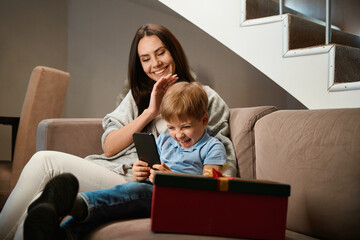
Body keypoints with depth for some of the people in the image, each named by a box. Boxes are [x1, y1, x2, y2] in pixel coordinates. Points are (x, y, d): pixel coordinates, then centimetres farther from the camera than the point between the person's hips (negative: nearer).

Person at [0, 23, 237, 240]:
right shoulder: (137, 96, 25)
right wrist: (150, 112, 0)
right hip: (115, 170, 5)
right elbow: (109, 147, 11)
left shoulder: (207, 99, 9)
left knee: (45, 161, -20)